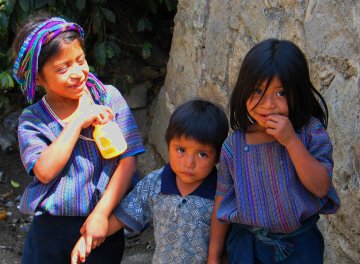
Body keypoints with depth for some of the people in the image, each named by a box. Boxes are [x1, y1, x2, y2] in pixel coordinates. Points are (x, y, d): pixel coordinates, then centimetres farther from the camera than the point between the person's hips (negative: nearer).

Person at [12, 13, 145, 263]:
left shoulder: (109, 97, -5)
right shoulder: (32, 120, -4)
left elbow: (128, 160, -9)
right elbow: (44, 171, -19)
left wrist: (101, 213, -16)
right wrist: (78, 120, -18)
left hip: (102, 225, 0)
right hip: (50, 230, 0)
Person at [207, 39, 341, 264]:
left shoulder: (310, 132, -10)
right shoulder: (235, 145, -6)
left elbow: (321, 187, -17)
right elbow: (222, 201, 1)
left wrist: (291, 141, -26)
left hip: (300, 245, -1)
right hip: (248, 243, 1)